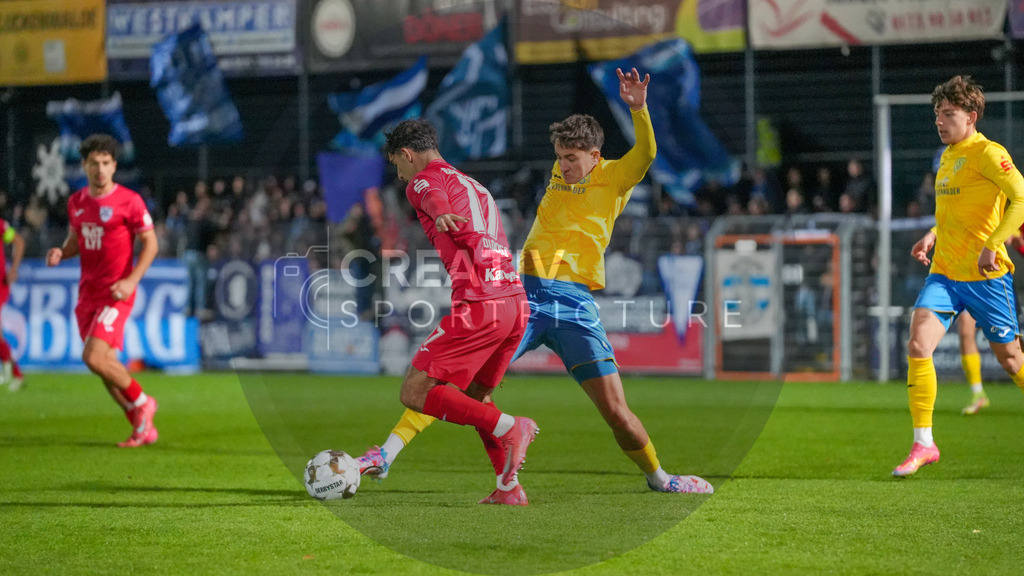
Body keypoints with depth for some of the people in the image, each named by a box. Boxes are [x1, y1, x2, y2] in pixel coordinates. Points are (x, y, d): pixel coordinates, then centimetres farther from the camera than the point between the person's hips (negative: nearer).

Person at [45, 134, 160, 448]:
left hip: (116, 293, -7)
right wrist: (60, 253, -2)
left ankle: (141, 402, 3)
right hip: (87, 292, 7)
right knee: (106, 363, 6)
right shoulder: (76, 202, 9)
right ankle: (143, 428, 17)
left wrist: (132, 280, -17)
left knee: (95, 357, -19)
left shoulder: (129, 201, -9)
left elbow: (150, 243, -6)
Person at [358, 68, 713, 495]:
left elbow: (646, 154, -14)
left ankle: (657, 476, 21)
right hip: (526, 297, 2)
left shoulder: (615, 179, 2)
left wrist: (638, 109, -30)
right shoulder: (561, 173, 17)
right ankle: (387, 453, -11)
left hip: (576, 305, -2)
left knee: (616, 412, -5)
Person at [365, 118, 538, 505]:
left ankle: (508, 428, -15)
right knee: (473, 396, 22)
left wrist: (441, 216, -44)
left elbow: (436, 200, -22)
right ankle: (509, 487, 11)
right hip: (517, 302, 9)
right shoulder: (474, 187, 29)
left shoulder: (424, 181, 3)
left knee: (415, 393, -4)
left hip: (479, 306, -9)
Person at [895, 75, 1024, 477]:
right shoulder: (948, 156, 14)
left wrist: (991, 245, -27)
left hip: (986, 277, -6)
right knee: (918, 346, -12)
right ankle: (923, 444, -7)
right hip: (944, 272, 6)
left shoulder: (987, 153, -11)